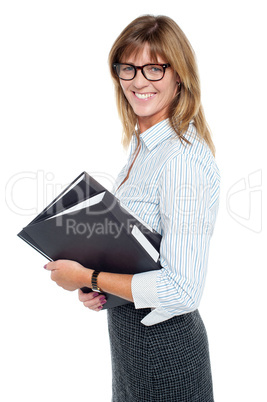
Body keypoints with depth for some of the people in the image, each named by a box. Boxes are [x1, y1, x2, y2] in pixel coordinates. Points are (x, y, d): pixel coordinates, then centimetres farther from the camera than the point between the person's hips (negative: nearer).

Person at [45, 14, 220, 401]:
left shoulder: (184, 159, -26)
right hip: (129, 329, 8)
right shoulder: (143, 144, 3)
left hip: (163, 343, -8)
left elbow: (182, 290, -27)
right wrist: (96, 284, -3)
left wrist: (86, 277, -18)